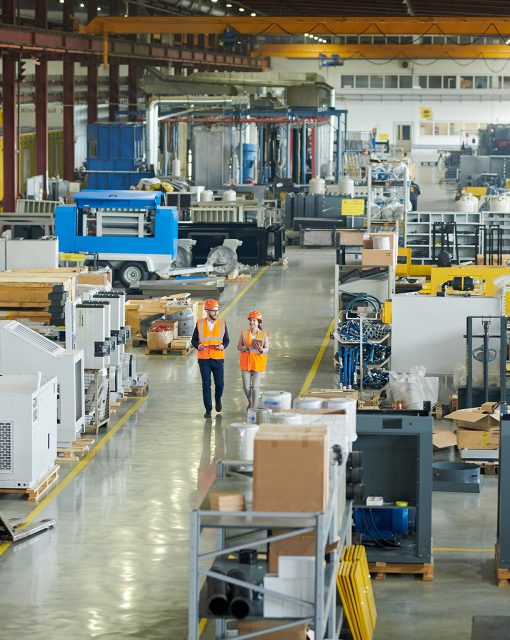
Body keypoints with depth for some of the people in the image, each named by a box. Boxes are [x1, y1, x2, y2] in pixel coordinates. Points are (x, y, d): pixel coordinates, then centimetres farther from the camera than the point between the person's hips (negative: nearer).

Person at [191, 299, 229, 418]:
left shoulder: (222, 323, 2)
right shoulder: (200, 324, 0)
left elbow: (226, 340, 7)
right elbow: (194, 340, 5)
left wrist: (222, 346, -15)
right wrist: (198, 346, -17)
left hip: (218, 359, 1)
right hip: (204, 359, -1)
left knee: (219, 384, 5)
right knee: (206, 385, 0)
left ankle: (218, 399, 36)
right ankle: (208, 409, 9)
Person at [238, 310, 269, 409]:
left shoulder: (264, 335, -3)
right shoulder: (244, 333, 1)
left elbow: (267, 349, 1)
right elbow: (239, 346, 6)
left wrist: (261, 349, -21)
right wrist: (246, 347, -15)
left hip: (258, 362, -2)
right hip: (246, 362, 2)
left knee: (255, 386, -4)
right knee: (246, 387, 4)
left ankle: (254, 407, 7)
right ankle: (250, 401, 32)